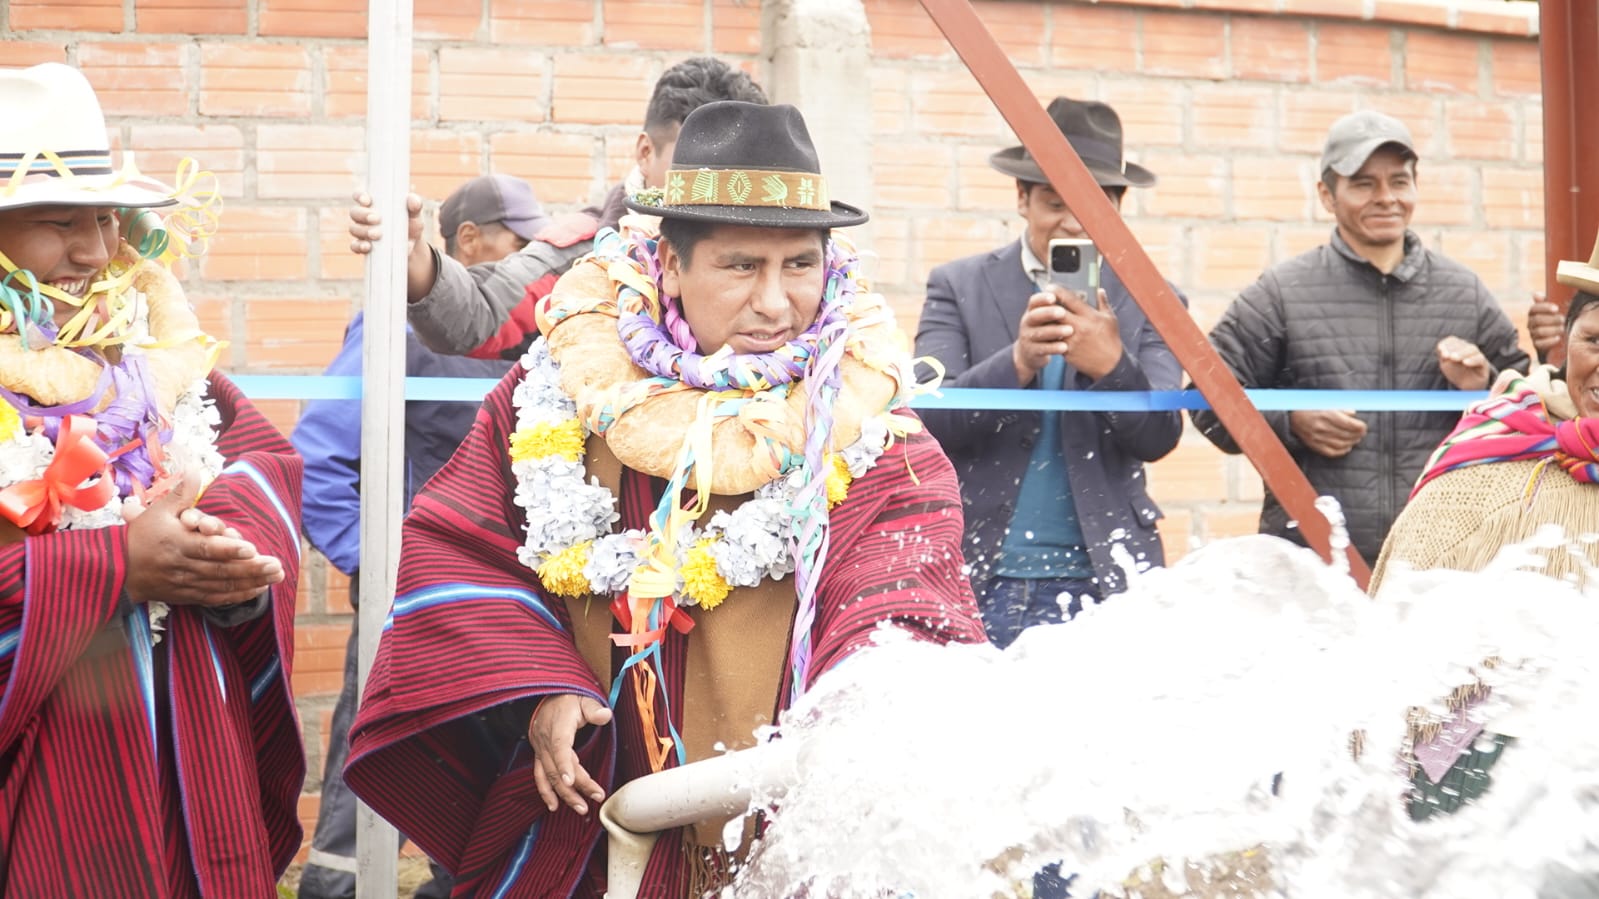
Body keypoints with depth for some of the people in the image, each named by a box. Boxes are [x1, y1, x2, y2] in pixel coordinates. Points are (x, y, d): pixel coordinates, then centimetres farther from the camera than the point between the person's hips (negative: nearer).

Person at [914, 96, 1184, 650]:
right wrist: (1016, 362, -24)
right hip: (980, 582, 0)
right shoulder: (958, 287, 6)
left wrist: (1112, 366, -23)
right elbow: (927, 417, -6)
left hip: (1102, 584, 1)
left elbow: (1158, 436, -2)